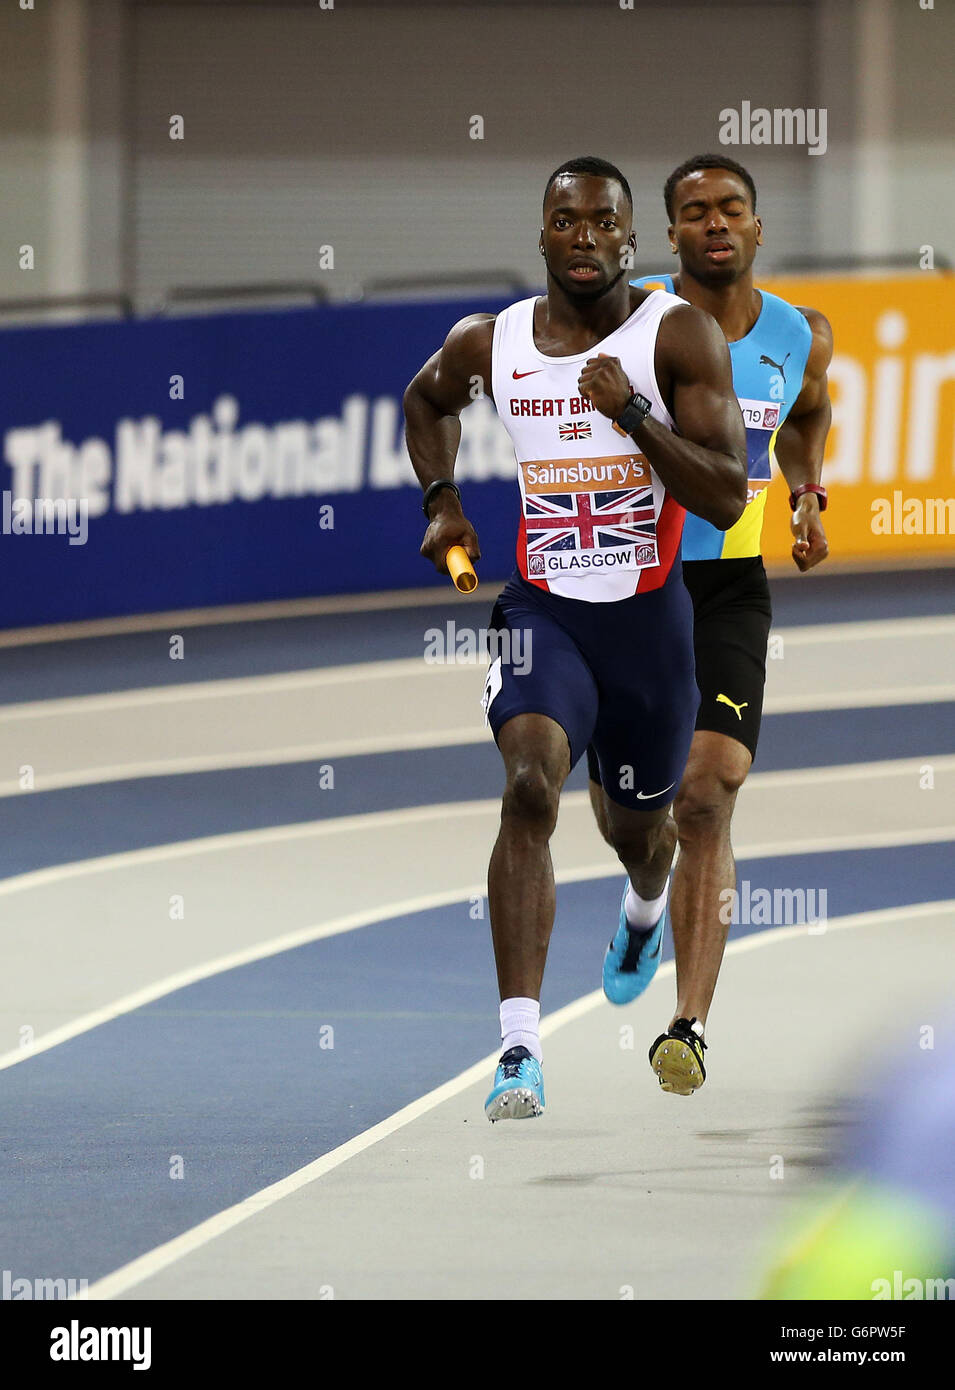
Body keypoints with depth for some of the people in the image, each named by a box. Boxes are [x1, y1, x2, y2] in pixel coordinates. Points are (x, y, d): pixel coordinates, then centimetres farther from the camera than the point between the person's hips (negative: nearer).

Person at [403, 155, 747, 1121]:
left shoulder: (679, 336, -10)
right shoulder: (488, 343, -1)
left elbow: (727, 499, -16)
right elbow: (425, 400, 24)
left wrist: (633, 414, -27)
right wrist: (440, 501, 9)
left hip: (648, 615, 0)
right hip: (541, 612, 0)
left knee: (637, 826, 21)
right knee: (530, 787, -27)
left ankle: (645, 908, 63)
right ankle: (519, 1049, -33)